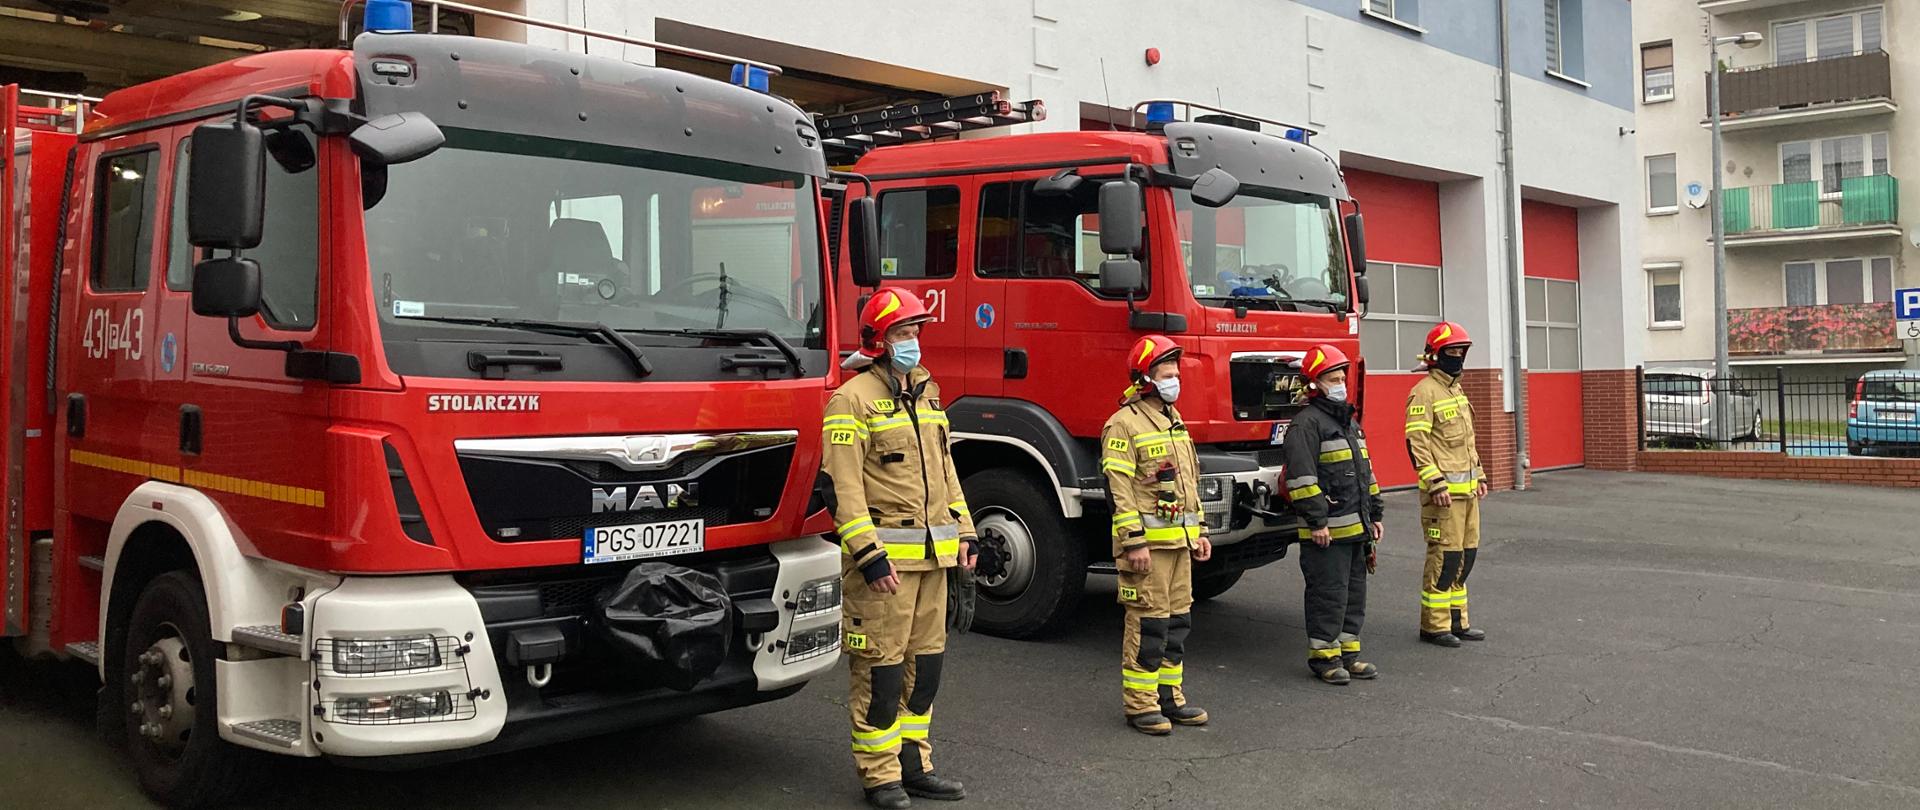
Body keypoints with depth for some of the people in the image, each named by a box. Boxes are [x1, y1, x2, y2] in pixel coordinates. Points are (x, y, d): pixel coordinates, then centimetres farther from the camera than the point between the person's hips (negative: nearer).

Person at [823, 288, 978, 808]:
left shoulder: (925, 394, 16)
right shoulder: (854, 399, -9)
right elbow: (845, 485, -15)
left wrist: (963, 531, 14)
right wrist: (869, 554, -20)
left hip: (932, 553, 8)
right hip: (885, 554, -8)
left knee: (925, 662, 13)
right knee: (881, 667, -2)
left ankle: (913, 765, 24)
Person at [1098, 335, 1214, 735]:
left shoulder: (1173, 420, 17)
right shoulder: (1124, 425, -11)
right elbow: (1118, 489, -16)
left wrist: (1199, 531, 19)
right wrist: (1133, 542, -20)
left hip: (1180, 539, 9)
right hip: (1148, 541, -9)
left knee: (1177, 620, 12)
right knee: (1147, 623, -5)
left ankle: (1170, 696, 22)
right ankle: (1140, 703, 3)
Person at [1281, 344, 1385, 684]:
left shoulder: (1350, 422, 18)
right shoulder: (1306, 423, -12)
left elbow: (1366, 471, 24)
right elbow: (1301, 477, -18)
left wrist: (1374, 514, 20)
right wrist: (1316, 521, -20)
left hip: (1356, 528, 9)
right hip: (1327, 531, -9)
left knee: (1355, 591, 13)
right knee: (1328, 593, -4)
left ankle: (1348, 653, 22)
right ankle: (1323, 656, 6)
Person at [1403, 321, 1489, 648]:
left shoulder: (1457, 389, 17)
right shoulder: (1424, 393, -11)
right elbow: (1416, 443, -18)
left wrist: (1479, 475, 19)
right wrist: (1436, 484, -21)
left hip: (1467, 489, 9)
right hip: (1444, 491, -9)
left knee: (1466, 554, 12)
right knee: (1445, 556, -7)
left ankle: (1457, 620, 20)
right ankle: (1434, 625, 1)